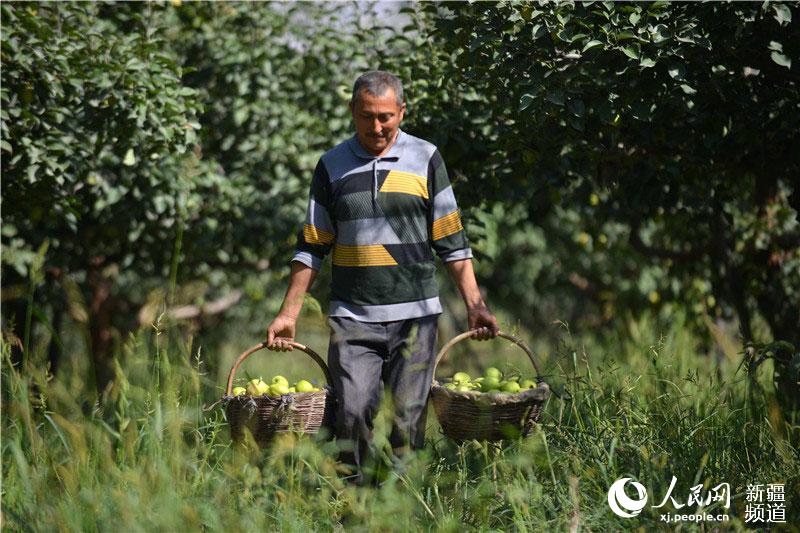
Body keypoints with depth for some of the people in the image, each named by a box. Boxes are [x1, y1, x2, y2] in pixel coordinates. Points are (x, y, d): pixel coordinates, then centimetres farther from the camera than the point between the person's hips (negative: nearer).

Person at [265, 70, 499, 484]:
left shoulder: (425, 159, 6)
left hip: (415, 314, 0)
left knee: (409, 419, -1)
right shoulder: (332, 166, 8)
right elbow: (311, 247, 11)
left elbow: (451, 242, 7)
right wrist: (288, 314, 5)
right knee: (351, 416, -8)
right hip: (352, 318, 0)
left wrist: (474, 305, 0)